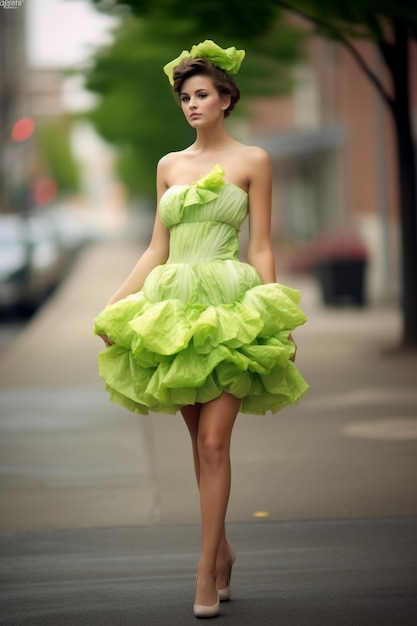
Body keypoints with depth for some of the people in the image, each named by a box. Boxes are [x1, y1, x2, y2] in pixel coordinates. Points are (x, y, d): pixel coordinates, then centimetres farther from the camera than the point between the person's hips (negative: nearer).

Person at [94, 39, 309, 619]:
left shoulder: (252, 161, 3)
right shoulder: (170, 166, 14)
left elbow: (261, 247, 0)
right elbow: (157, 250, 15)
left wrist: (276, 320, -6)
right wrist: (114, 306, 7)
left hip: (230, 308, -4)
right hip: (174, 308, 4)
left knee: (214, 441, -10)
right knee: (199, 441, 8)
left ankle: (206, 570, -5)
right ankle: (222, 549, 23)